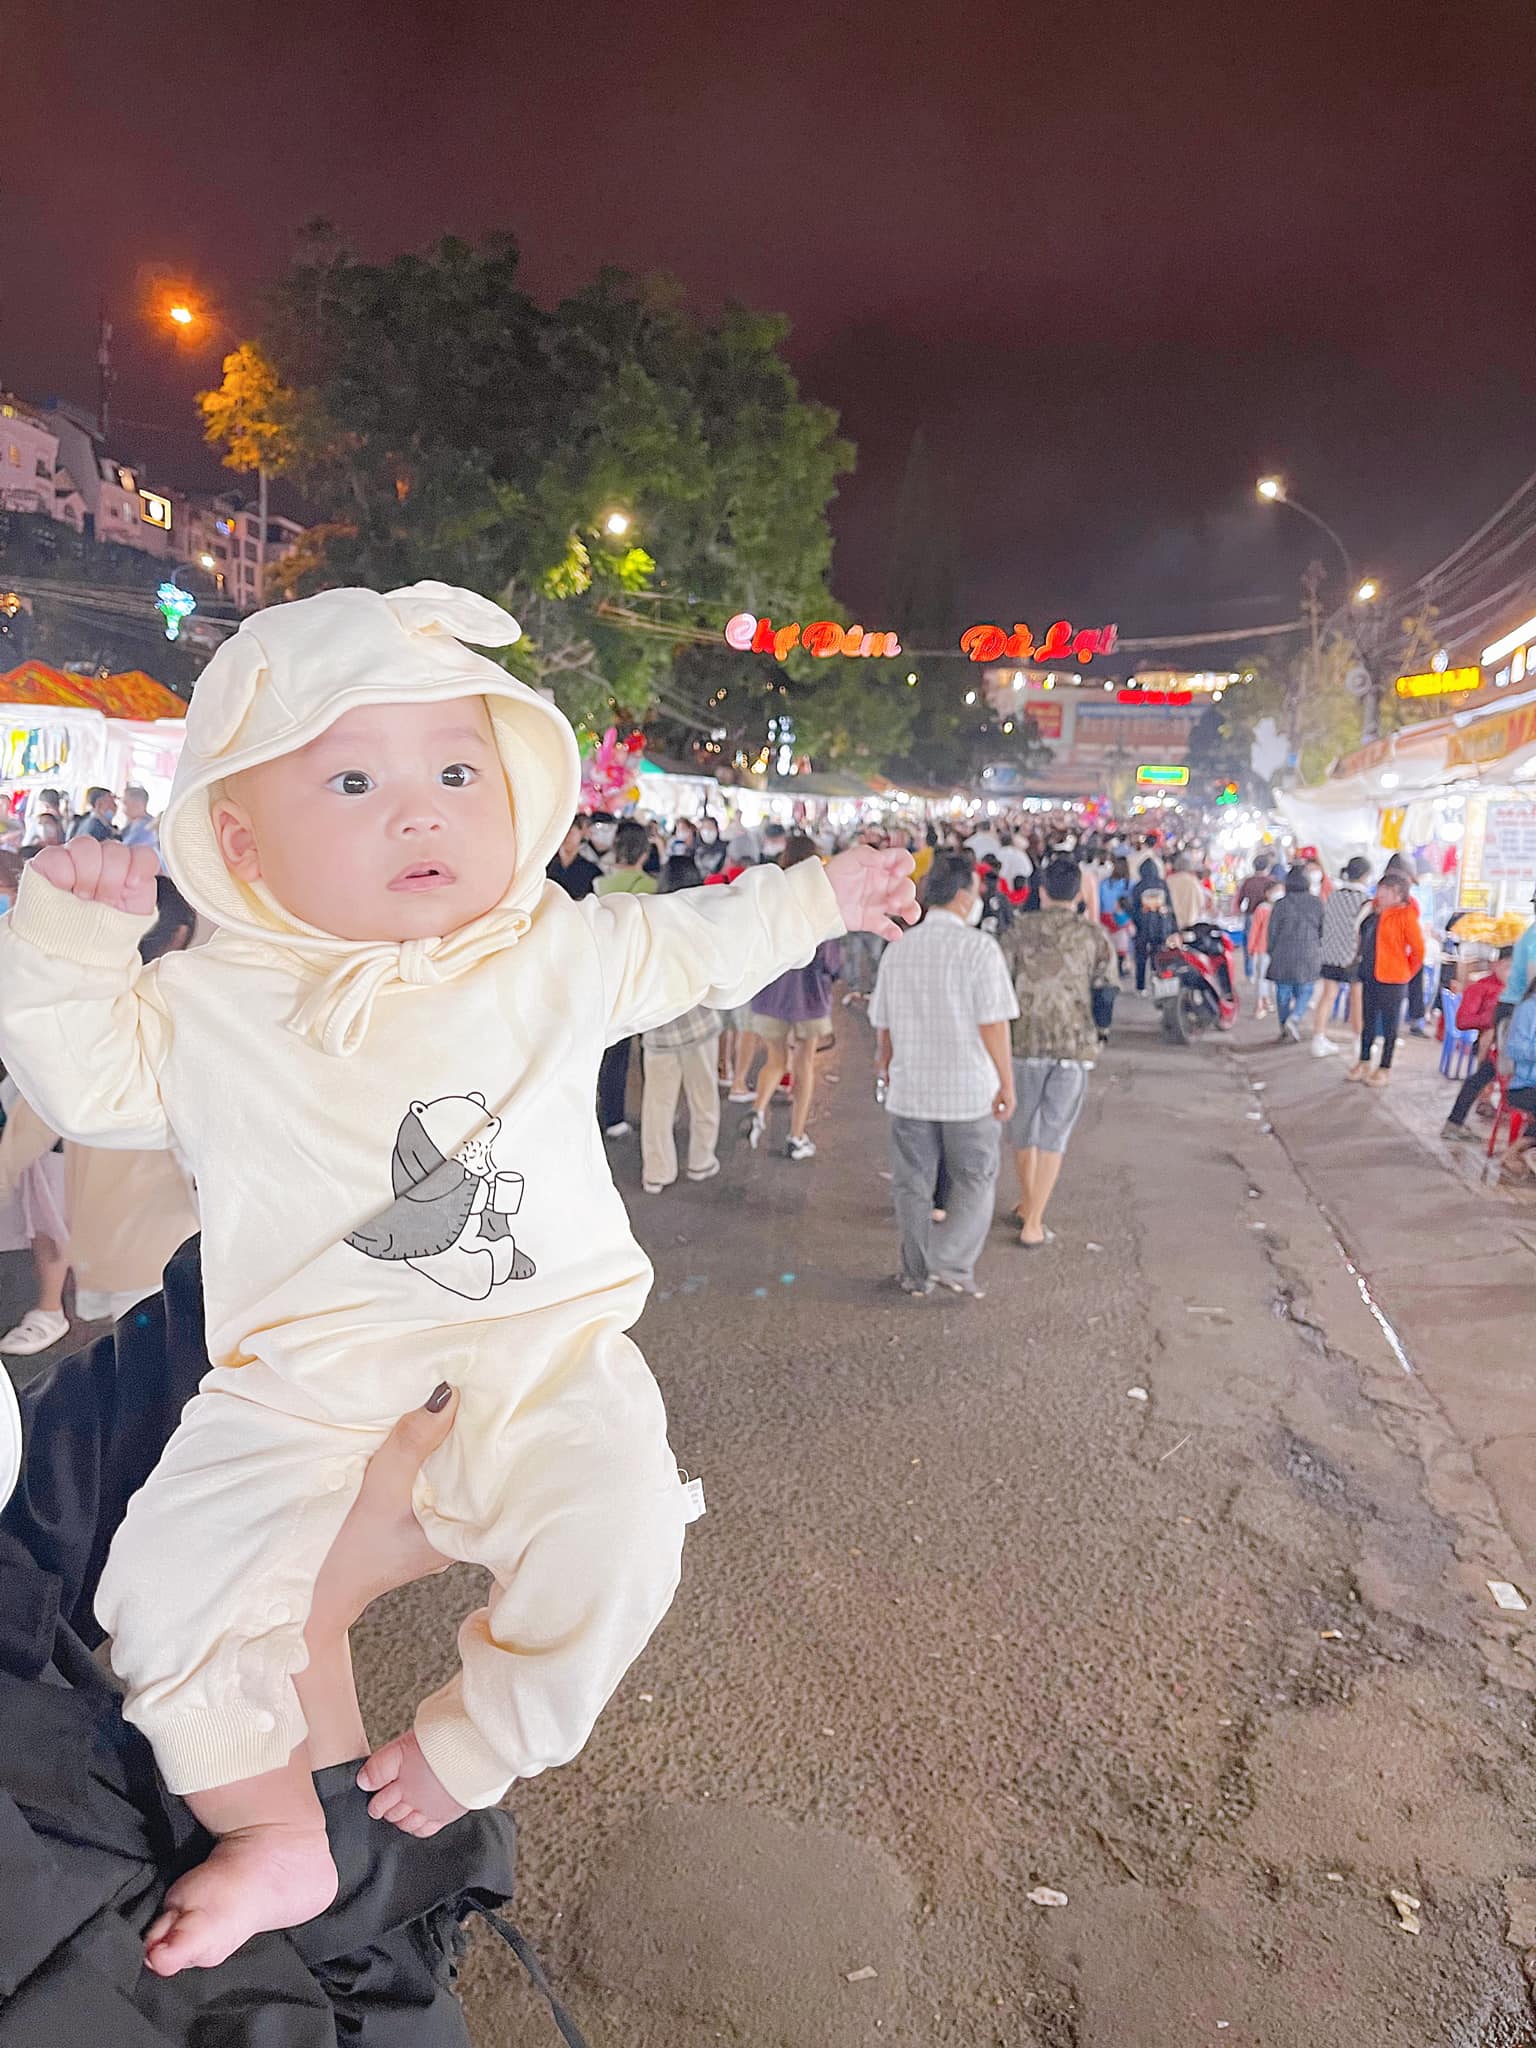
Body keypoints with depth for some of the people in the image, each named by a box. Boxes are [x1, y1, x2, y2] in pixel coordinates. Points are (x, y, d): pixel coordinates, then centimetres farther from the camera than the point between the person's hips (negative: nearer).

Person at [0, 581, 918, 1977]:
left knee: (617, 1536, -21)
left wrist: (820, 897, 19)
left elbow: (690, 943, 15)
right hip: (306, 1378, 1)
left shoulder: (557, 954, 1)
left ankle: (466, 1748, 10)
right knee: (166, 1584, -8)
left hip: (542, 1350, 0)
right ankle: (277, 1836, 17)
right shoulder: (215, 1001, 0)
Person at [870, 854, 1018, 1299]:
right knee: (974, 1182, 13)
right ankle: (952, 1262, 3)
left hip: (910, 1089, 4)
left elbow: (883, 1025, 10)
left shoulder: (897, 950, 3)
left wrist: (886, 1071, 26)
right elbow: (993, 1024, -15)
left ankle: (917, 1274, 22)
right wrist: (1007, 1084, -8)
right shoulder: (978, 947, -12)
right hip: (970, 1089, -4)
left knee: (913, 1184, 14)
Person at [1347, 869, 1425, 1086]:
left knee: (1389, 1024, 5)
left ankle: (1385, 1068, 16)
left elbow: (1418, 949, -9)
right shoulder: (1376, 910, 5)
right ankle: (1364, 1063, 28)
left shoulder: (1405, 915, -13)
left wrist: (1406, 972, 1)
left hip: (1391, 979, -7)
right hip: (1369, 975, 7)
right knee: (1368, 1021, 16)